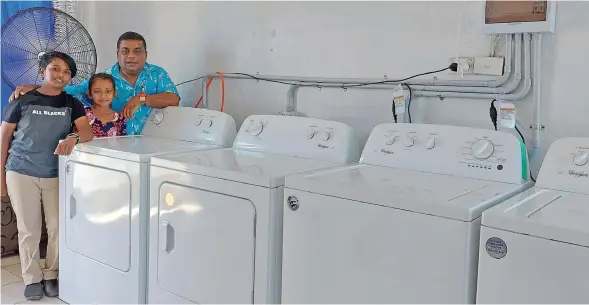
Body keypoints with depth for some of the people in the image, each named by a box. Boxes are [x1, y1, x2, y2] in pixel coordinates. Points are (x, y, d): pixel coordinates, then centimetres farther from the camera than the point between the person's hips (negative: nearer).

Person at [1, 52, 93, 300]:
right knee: (29, 229, 5)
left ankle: (51, 275, 24)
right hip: (21, 173, -2)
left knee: (58, 227, 5)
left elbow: (88, 133, -10)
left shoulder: (72, 104, 3)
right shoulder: (22, 101, -3)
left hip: (57, 175, 2)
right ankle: (32, 279, 21)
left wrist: (73, 138, -33)